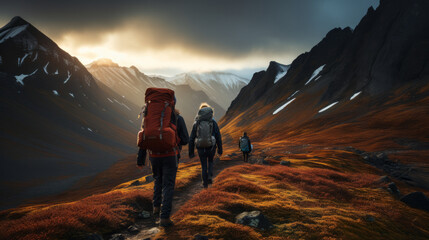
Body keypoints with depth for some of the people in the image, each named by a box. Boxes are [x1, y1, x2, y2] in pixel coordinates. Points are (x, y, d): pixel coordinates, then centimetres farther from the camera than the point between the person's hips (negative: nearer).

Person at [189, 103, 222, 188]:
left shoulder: (196, 123, 0)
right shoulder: (213, 122, -3)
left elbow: (191, 139, 1)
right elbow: (218, 137, -4)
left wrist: (191, 152, 8)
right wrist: (220, 149, 6)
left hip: (201, 149, 0)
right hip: (211, 148, 0)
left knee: (204, 166, 17)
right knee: (210, 162, 27)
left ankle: (205, 183, 19)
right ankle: (210, 177, 8)